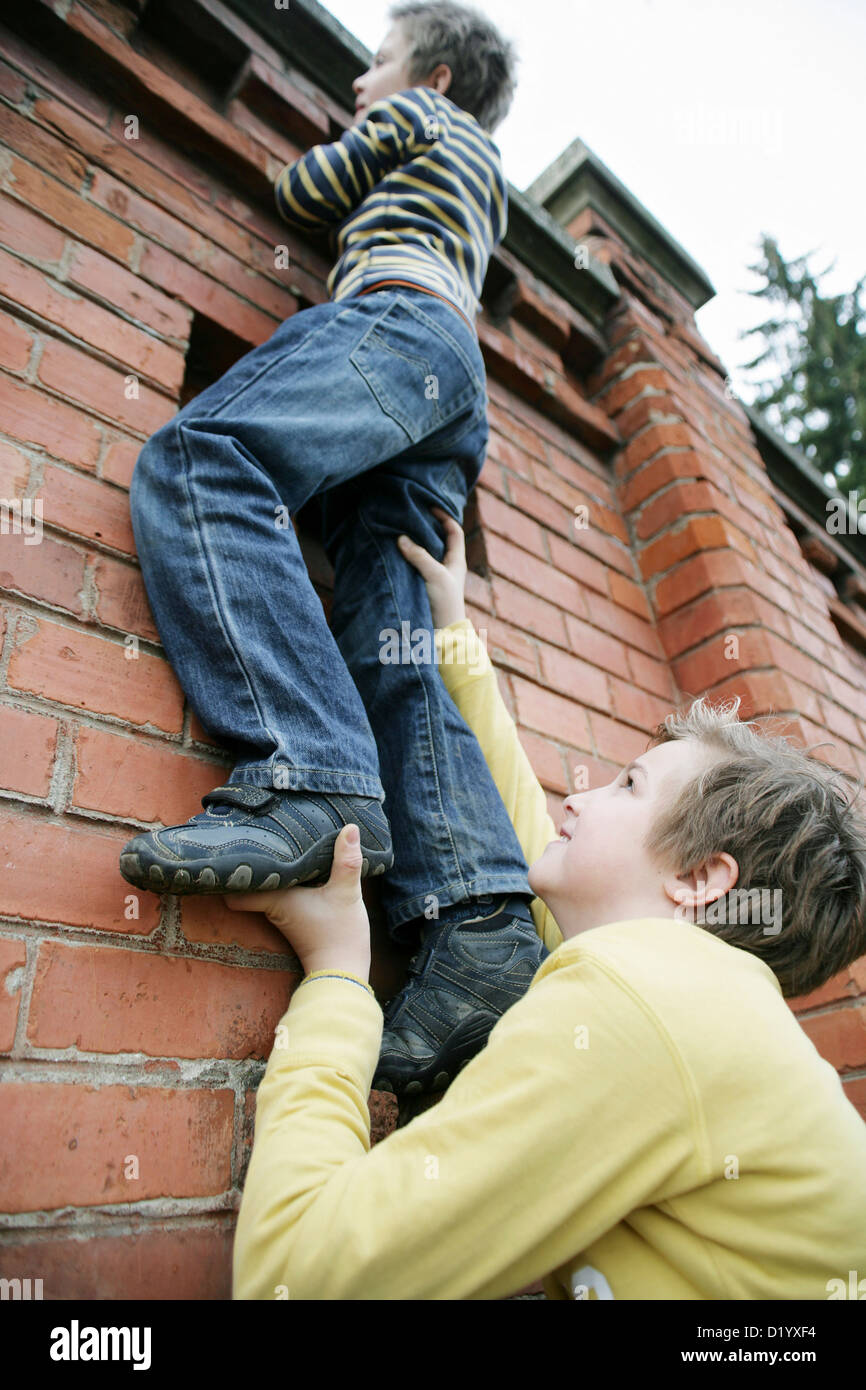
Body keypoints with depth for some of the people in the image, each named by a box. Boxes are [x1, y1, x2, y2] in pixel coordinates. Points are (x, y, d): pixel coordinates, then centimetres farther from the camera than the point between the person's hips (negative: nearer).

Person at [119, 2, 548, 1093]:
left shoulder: (420, 119, 25)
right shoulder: (486, 183, 45)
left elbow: (299, 195, 28)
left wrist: (363, 134, 46)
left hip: (397, 317, -7)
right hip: (456, 386, 7)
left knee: (198, 459, -28)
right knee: (391, 642, -13)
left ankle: (307, 779, -48)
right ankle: (479, 915, -28)